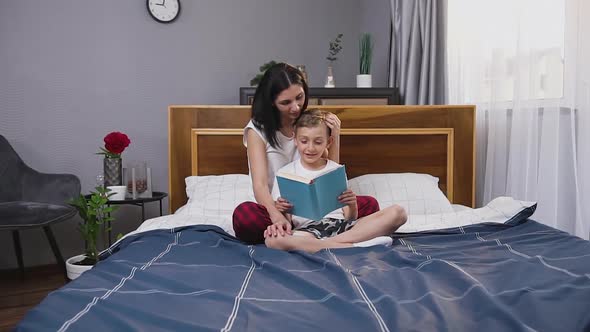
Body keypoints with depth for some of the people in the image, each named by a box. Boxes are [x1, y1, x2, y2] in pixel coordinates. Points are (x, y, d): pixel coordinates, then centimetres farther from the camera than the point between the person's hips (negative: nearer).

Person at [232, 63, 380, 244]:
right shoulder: (257, 129, -5)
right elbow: (260, 184, -18)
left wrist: (335, 137, -7)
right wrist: (276, 215, -39)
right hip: (275, 207, -3)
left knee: (369, 204, -19)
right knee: (243, 214, -37)